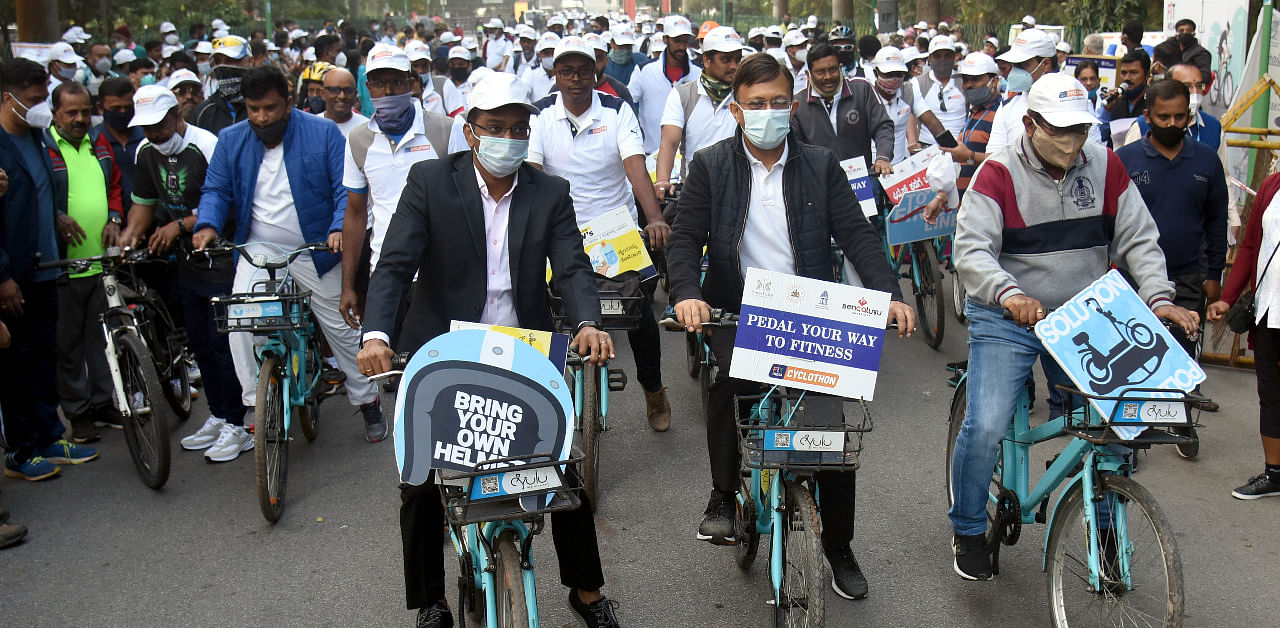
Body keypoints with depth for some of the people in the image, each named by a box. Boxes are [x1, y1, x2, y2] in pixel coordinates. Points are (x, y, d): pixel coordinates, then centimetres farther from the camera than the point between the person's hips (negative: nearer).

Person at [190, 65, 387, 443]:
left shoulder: (322, 133, -7)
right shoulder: (231, 140, 3)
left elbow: (346, 189, -10)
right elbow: (216, 190, 5)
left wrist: (340, 228, -28)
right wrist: (207, 224, -17)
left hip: (314, 252, -2)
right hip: (256, 251, 2)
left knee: (341, 328, 7)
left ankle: (367, 401, 24)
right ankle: (255, 403, -5)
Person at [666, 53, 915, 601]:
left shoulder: (821, 167, 7)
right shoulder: (710, 167, 3)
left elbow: (857, 236, 0)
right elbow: (686, 239, -4)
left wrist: (890, 295, -15)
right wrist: (688, 294, -24)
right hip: (738, 311, -2)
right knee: (732, 379, -32)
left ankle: (838, 546, 19)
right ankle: (723, 494, -5)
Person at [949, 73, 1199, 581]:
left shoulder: (1105, 166, 0)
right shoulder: (999, 173, -12)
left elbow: (1138, 239, 1)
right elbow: (970, 249, -22)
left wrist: (1159, 298, -16)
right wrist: (1008, 293, -41)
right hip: (1006, 320, -4)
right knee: (985, 427, -15)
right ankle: (968, 531, 9)